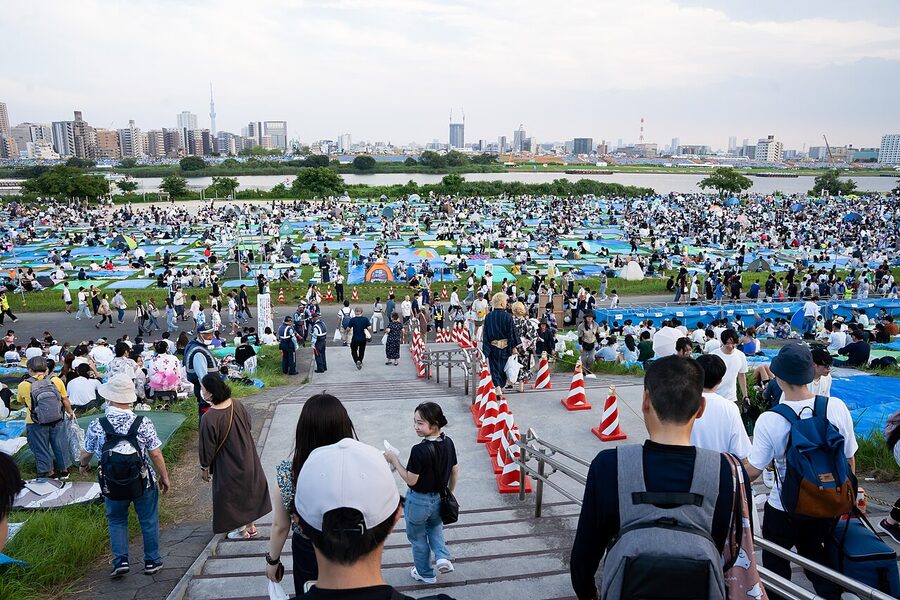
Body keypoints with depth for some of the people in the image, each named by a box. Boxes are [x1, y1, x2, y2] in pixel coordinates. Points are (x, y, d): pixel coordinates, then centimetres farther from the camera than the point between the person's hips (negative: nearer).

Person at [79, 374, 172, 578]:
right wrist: (164, 477, 4)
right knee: (148, 521, 17)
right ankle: (152, 561, 27)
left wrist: (84, 466, 23)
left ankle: (120, 560, 15)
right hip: (144, 482, 0)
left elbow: (86, 454, -1)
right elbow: (156, 454, -12)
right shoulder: (143, 423, -19)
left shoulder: (96, 426, -16)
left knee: (117, 521, 23)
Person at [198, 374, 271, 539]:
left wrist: (204, 467, -2)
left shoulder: (209, 418, -28)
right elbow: (249, 426, 3)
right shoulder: (236, 404, -11)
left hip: (228, 466, -6)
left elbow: (208, 446, -18)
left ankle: (241, 529, 31)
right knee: (249, 489, 21)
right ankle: (251, 526, 35)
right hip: (248, 458, 6)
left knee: (231, 495, 15)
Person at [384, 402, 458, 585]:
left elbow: (411, 480, -21)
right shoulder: (448, 443, -10)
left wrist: (394, 460, -14)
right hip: (439, 499, 6)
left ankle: (426, 574, 37)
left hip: (419, 501, -6)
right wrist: (449, 492, 17)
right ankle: (442, 556, 13)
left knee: (418, 537, 21)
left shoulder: (419, 450, -30)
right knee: (435, 527, 34)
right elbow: (455, 471, 2)